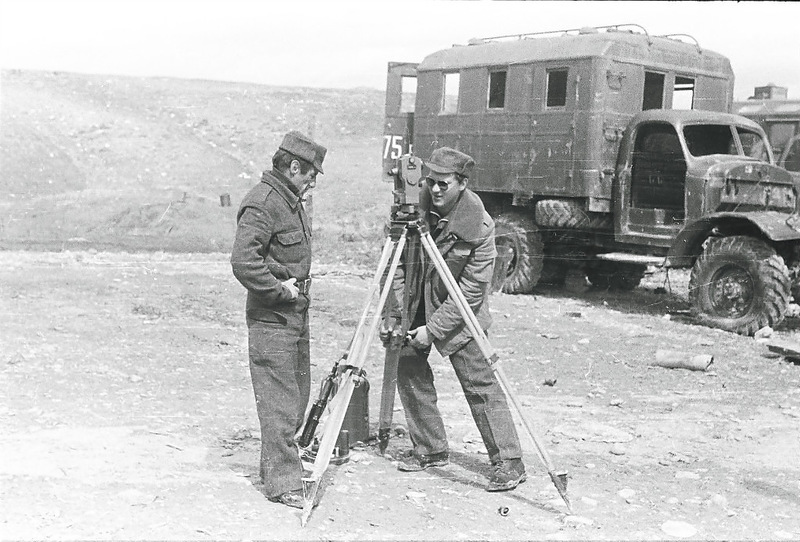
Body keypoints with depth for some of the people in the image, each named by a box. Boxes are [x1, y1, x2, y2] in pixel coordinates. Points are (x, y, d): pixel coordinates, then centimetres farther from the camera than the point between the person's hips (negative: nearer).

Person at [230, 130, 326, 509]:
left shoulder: (292, 201, 14)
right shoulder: (262, 203, -17)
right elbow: (243, 263, -26)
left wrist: (299, 287, 12)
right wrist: (279, 290, -18)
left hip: (296, 313, 10)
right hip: (271, 318, -10)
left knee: (298, 397, 15)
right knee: (279, 403, -6)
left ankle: (275, 465, 28)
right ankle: (282, 483, 1)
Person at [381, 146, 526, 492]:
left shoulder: (479, 227, -22)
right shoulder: (417, 207, -10)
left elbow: (472, 290, -20)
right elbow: (399, 263, -1)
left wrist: (433, 328, -21)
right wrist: (393, 313, -8)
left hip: (459, 312, -5)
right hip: (417, 304, 5)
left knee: (480, 384, -7)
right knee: (408, 370, 7)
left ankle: (509, 463, 1)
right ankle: (430, 450, 22)